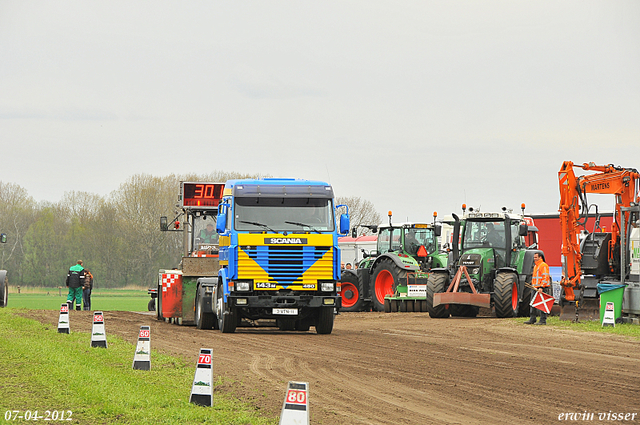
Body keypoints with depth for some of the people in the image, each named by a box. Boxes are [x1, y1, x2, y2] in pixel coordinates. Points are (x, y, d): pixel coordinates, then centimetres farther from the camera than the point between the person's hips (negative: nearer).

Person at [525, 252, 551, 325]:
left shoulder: (543, 266, -10)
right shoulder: (535, 266, 21)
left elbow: (545, 277, -18)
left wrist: (541, 287, -23)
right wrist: (533, 285, 21)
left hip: (542, 288, -10)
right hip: (535, 288, 10)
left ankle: (543, 320, -8)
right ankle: (532, 319, 16)